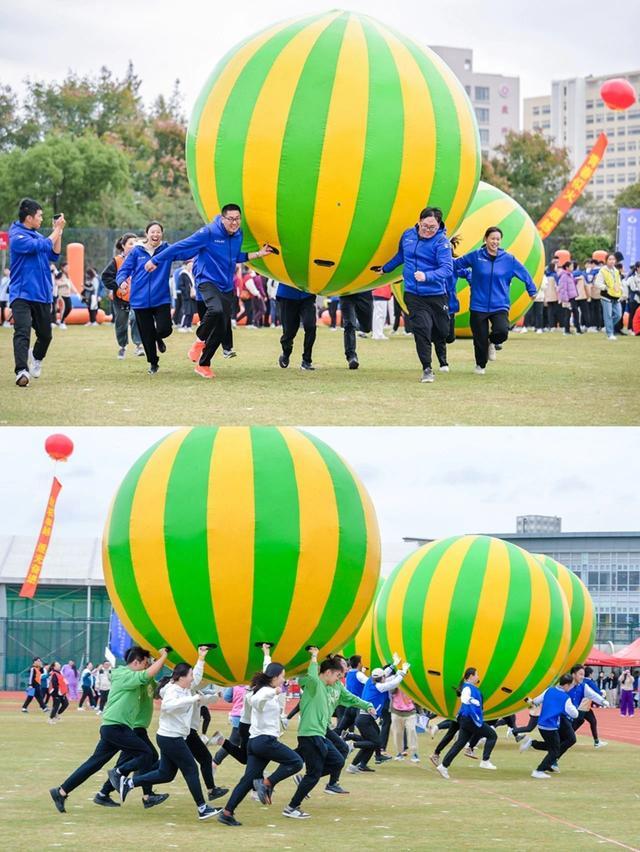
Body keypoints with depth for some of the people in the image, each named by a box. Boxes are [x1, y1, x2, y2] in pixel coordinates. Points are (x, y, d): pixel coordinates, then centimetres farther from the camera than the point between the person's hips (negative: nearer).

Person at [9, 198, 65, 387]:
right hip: (22, 295, -7)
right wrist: (57, 230, -8)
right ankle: (22, 371, -30)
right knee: (22, 331, -21)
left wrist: (59, 232, 4)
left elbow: (54, 256, 12)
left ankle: (37, 358, 43)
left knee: (45, 334, 15)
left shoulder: (37, 235, 12)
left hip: (43, 294, 7)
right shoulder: (17, 236, -12)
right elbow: (42, 246, -20)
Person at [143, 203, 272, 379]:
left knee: (222, 329, 5)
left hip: (226, 286, 7)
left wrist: (258, 254, 12)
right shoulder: (208, 233, -16)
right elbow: (181, 247, -13)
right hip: (207, 281, -7)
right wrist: (156, 260, -9)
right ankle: (201, 339, -9)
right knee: (216, 310, -36)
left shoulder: (238, 235, 4)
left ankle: (203, 365, 20)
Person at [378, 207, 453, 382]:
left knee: (441, 332, 11)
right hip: (413, 294, 2)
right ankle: (427, 369, -8)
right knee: (422, 328, -16)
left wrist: (427, 276, -37)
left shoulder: (442, 242, -11)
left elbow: (447, 268, -22)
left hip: (436, 295, -2)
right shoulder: (408, 235, 3)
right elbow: (401, 255, 23)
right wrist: (385, 268, 36)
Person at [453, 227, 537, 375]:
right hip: (478, 306, 0)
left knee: (502, 331, -24)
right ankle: (480, 365, 33)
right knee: (480, 340, 3)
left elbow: (524, 274, 10)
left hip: (500, 305, 0)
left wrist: (532, 291, 18)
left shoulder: (508, 259, -1)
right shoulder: (475, 256, -4)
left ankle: (492, 343, 13)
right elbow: (456, 264, 6)